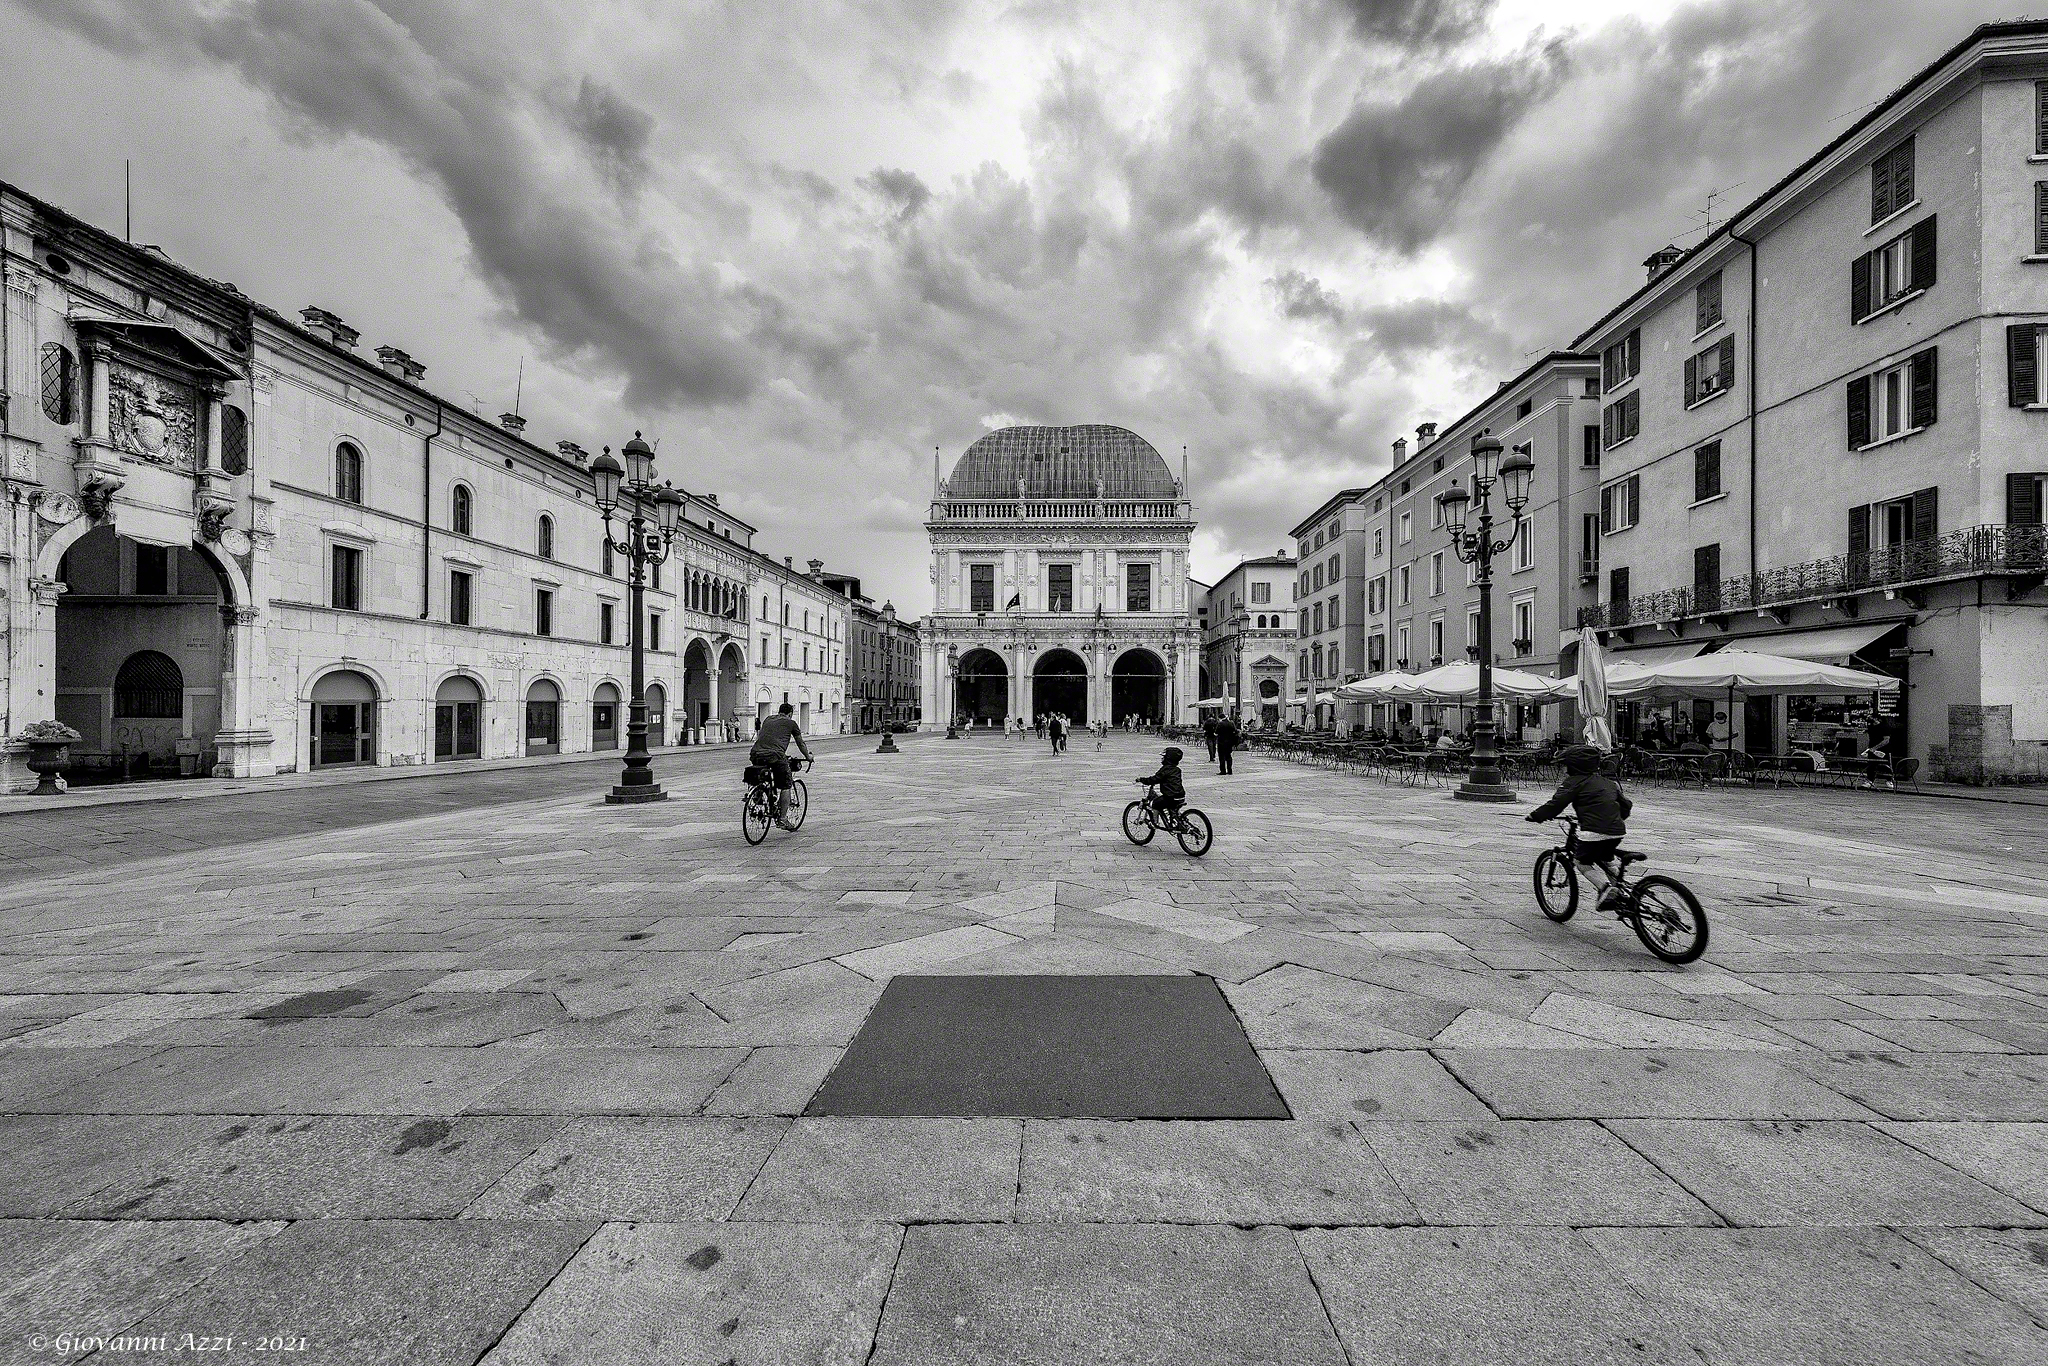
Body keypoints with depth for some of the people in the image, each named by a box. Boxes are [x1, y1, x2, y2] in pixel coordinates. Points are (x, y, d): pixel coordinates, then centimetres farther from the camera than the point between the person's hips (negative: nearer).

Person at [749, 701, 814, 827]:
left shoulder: (768, 720, 28)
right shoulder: (790, 723, 16)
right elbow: (801, 743, 26)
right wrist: (809, 756, 43)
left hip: (755, 755, 5)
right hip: (775, 756, -5)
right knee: (786, 786, 10)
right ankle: (782, 819, 8)